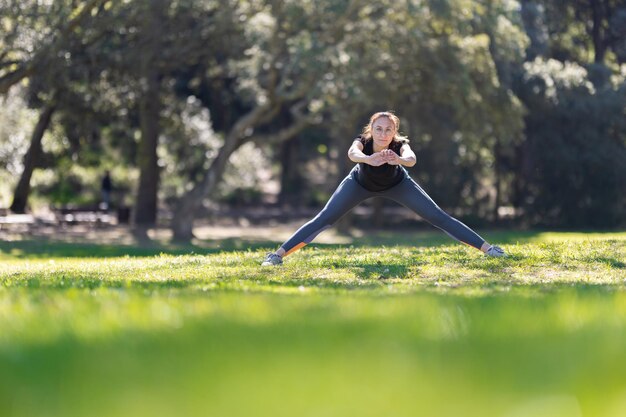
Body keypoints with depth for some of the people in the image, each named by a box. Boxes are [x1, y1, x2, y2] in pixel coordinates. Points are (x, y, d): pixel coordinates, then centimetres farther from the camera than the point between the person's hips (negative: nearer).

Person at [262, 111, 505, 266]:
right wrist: (369, 159, -84)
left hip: (396, 184, 0)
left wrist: (399, 160, -83)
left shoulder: (399, 145, -37)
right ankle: (278, 254, -7)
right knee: (323, 220, -11)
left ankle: (487, 248, -2)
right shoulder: (363, 142, -38)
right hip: (360, 183, 0)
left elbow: (411, 158, -60)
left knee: (439, 218, -7)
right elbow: (352, 154, -62)